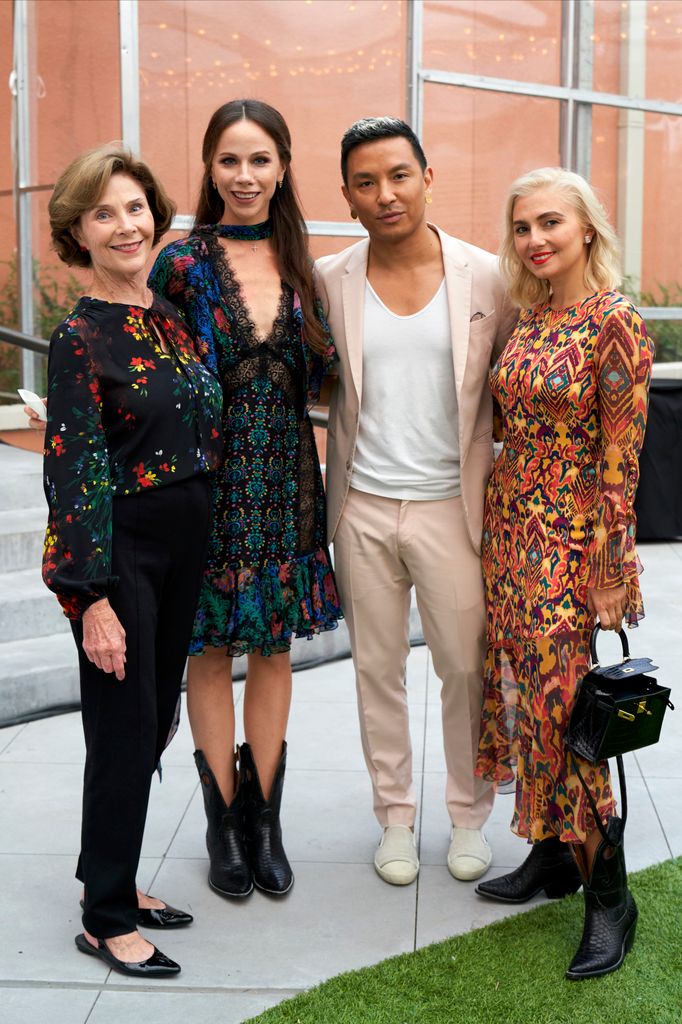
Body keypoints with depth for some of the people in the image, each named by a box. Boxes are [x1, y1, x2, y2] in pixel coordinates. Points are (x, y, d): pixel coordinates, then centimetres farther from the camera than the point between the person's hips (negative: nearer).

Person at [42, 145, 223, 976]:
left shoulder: (171, 317, 8)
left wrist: (200, 541, 14)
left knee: (155, 721, 15)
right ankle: (105, 918, 16)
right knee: (126, 729, 0)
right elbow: (74, 471, -16)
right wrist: (94, 597, -19)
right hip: (116, 554, -7)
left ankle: (113, 878, 32)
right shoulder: (80, 337, -13)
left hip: (184, 548, 7)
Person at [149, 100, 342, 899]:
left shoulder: (299, 265, 7)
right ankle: (223, 824, 21)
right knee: (212, 649, 6)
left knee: (274, 646, 10)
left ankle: (265, 819, 24)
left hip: (284, 479, 4)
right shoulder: (183, 263, -6)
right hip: (209, 477, -3)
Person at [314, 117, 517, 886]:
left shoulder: (486, 276, -3)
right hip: (362, 507, 1)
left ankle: (469, 816, 28)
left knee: (466, 667, 7)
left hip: (451, 506, -1)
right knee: (377, 669, 11)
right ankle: (395, 816, 29)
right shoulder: (328, 280, -1)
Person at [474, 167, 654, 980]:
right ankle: (552, 856, 27)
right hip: (508, 523, 7)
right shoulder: (528, 316, 9)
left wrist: (611, 567, -15)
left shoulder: (614, 321, -13)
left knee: (563, 701, -5)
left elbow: (621, 454, -15)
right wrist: (500, 512, 14)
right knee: (523, 689, 12)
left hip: (568, 537, -7)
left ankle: (609, 894, 10)